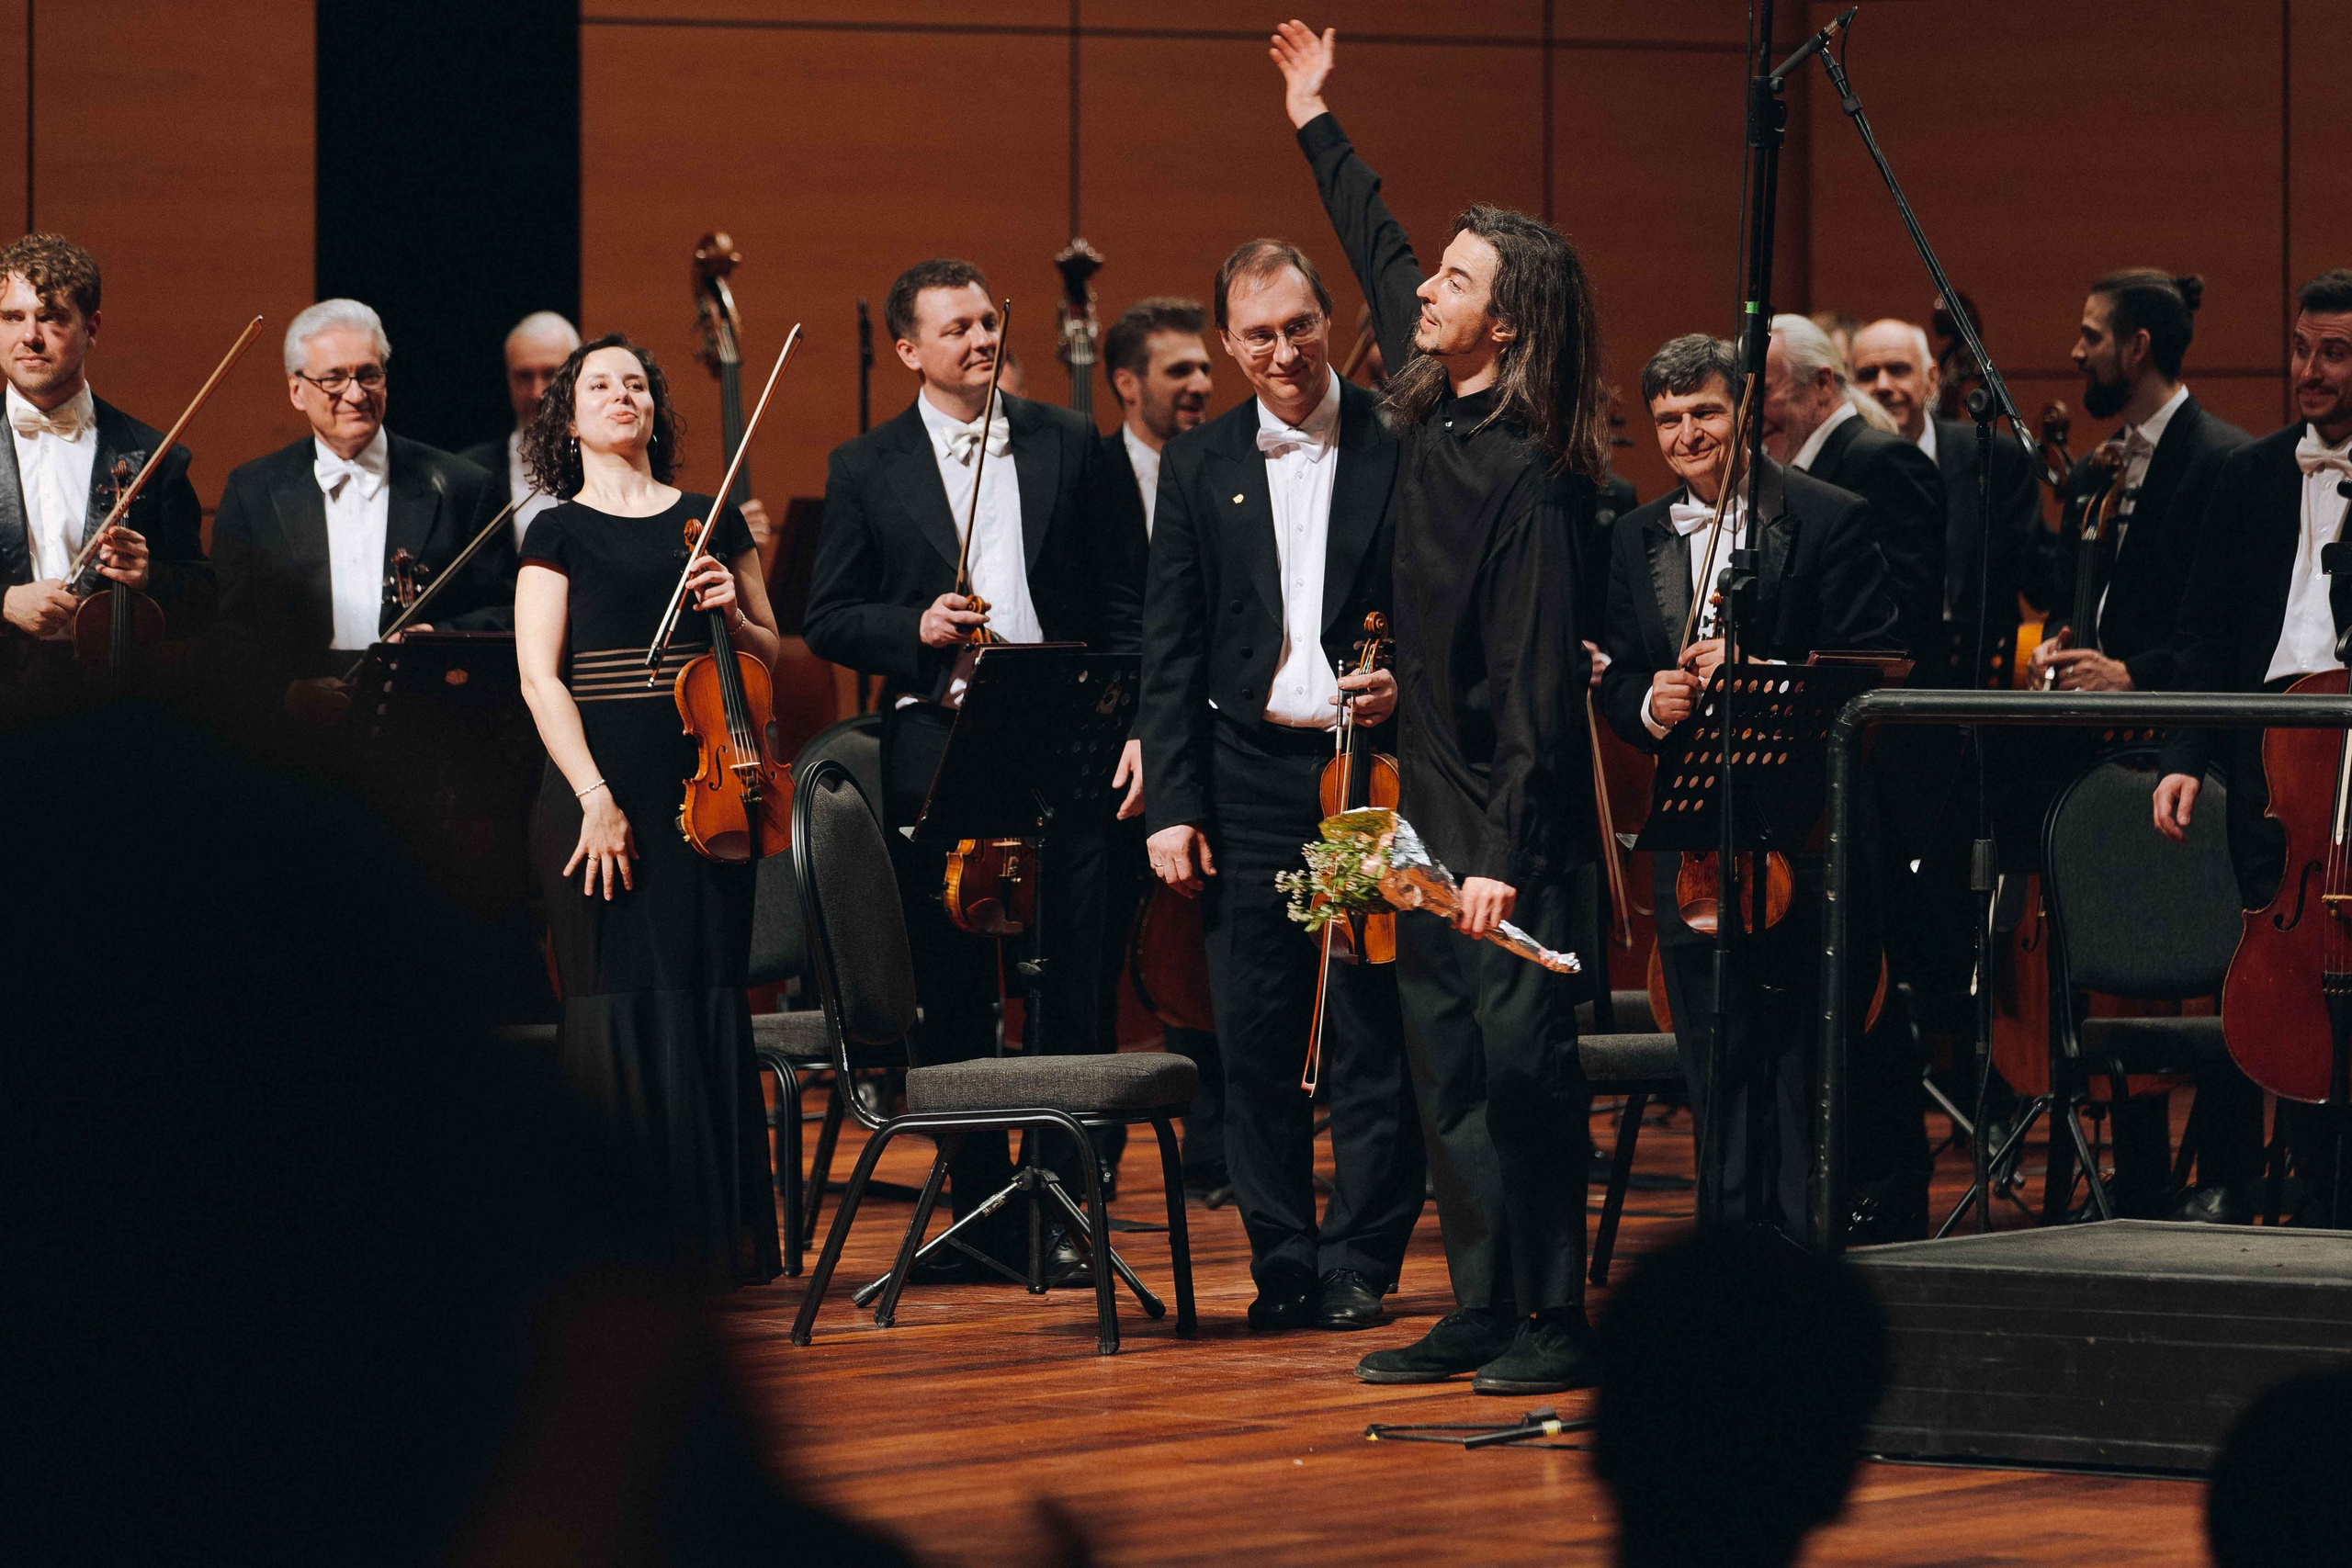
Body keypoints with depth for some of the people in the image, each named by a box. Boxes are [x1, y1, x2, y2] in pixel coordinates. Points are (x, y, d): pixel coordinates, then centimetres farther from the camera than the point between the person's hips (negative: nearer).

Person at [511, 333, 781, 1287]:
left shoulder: (712, 521, 14)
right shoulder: (560, 534, 4)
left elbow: (774, 659, 19)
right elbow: (539, 677, -5)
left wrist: (734, 615, -3)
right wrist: (594, 799, -14)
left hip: (704, 786, 3)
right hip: (602, 789, -3)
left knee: (710, 999, 3)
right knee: (622, 1002, -5)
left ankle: (718, 1238, 8)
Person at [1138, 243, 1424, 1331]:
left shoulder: (1401, 453, 2)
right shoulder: (1197, 468, 9)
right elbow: (1170, 654, 8)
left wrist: (1407, 686, -16)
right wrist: (1172, 806, 1)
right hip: (1250, 781, 2)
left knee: (1371, 1030, -2)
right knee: (1254, 1037, 3)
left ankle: (1359, 1264, 7)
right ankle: (1283, 1263, 11)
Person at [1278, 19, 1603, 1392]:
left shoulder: (1527, 474, -18)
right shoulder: (1435, 413, 6)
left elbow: (1536, 676, -22)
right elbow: (1381, 258, 25)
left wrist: (1506, 855, -26)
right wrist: (1319, 127, 34)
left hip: (1514, 815, -9)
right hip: (1435, 804, 9)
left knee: (1522, 1049, -8)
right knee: (1446, 1060, 9)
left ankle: (1558, 1320, -3)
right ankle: (1482, 1306, 13)